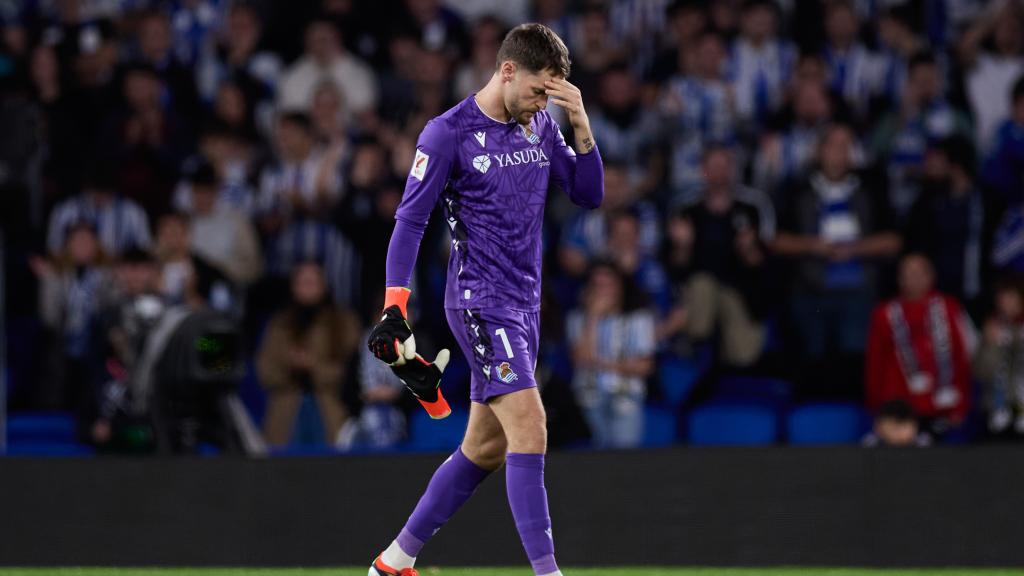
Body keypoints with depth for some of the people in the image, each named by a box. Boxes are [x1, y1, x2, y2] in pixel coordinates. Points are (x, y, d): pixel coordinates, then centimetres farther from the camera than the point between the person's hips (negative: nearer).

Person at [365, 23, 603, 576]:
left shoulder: (541, 125, 9)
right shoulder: (448, 133, -10)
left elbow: (588, 194, 9)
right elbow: (410, 220, -9)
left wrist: (581, 126, -5)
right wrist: (393, 307, -15)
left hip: (523, 302, 8)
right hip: (479, 299, -8)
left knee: (485, 448, 11)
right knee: (528, 428, -19)